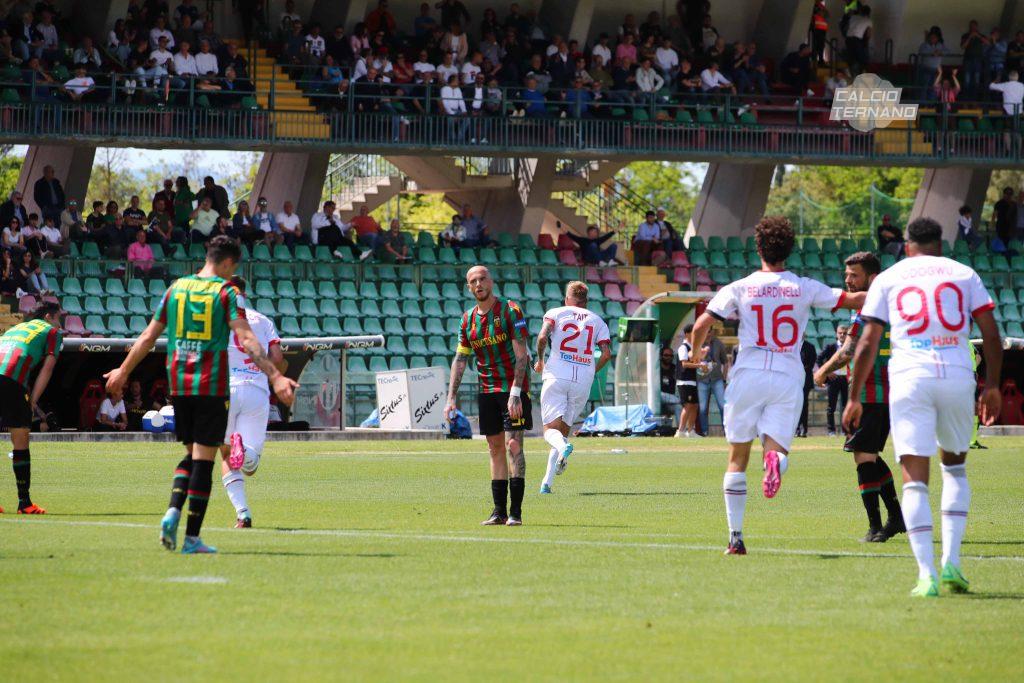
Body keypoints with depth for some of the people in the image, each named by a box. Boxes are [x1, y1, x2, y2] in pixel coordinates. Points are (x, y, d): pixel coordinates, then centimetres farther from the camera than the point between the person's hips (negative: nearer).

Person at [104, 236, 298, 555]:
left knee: (192, 454, 19)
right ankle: (192, 538, -1)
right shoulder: (226, 292, -5)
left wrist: (123, 371, 26)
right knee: (203, 460, 0)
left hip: (179, 385, 5)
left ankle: (173, 511, -4)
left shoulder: (176, 288, 9)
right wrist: (275, 377, -22)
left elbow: (148, 336, 14)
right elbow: (246, 340, -17)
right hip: (212, 386, -5)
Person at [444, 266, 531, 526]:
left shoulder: (510, 310, -10)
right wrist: (451, 398, 3)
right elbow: (460, 360, 12)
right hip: (487, 391, 6)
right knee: (495, 449, 6)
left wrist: (515, 393, -21)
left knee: (513, 445, -13)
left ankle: (515, 512, -13)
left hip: (514, 387, -6)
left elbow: (521, 355, -13)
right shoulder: (468, 319, 8)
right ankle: (499, 512, 9)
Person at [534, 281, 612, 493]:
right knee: (564, 430, 13)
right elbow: (606, 354, 2)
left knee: (551, 429, -3)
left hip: (557, 375, -3)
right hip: (583, 380, 3)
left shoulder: (556, 313, 8)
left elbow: (542, 336, -10)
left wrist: (540, 360, 7)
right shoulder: (597, 321, 14)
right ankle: (547, 483, 3)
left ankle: (563, 446, -40)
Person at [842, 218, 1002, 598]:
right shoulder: (963, 274, 15)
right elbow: (991, 336, 8)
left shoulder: (888, 279, 12)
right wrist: (992, 386, 17)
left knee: (915, 479, -2)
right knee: (955, 464, 21)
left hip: (910, 380, -1)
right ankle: (951, 562, 10)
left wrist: (854, 398, 10)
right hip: (957, 377, 1)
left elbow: (868, 343, 6)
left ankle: (926, 574, -13)